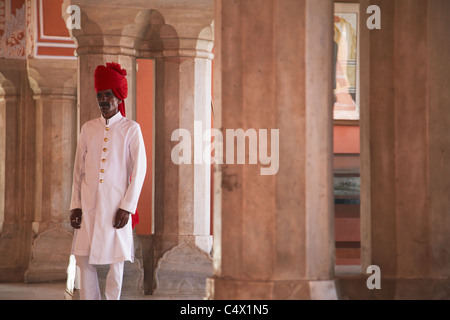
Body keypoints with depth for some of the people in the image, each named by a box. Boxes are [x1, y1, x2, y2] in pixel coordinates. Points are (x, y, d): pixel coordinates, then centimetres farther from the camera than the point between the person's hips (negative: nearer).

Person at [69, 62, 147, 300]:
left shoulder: (131, 129, 2)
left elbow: (139, 170, -3)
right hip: (88, 206, 3)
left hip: (116, 205, -3)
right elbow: (78, 170, 12)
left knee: (116, 260, 0)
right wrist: (75, 205, 3)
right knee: (84, 259, -1)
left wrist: (127, 206, -10)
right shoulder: (88, 129, 11)